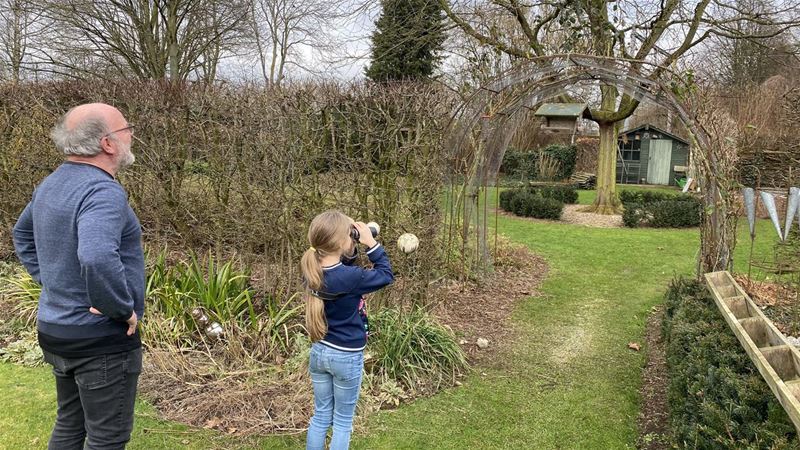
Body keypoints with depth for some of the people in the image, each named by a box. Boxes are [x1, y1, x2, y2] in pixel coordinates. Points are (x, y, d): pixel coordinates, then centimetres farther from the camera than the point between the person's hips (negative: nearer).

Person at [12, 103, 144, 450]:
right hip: (100, 339, -9)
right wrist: (124, 310, -25)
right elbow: (97, 259, -41)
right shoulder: (103, 191, -24)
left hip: (56, 329, 9)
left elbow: (22, 234, 23)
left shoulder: (51, 184, 6)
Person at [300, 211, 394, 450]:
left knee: (321, 416, 19)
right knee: (343, 422, 11)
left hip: (319, 351, 6)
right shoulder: (350, 277, -26)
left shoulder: (312, 271, -7)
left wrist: (352, 250, -3)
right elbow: (386, 275, -10)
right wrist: (372, 244, -9)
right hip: (346, 356, -6)